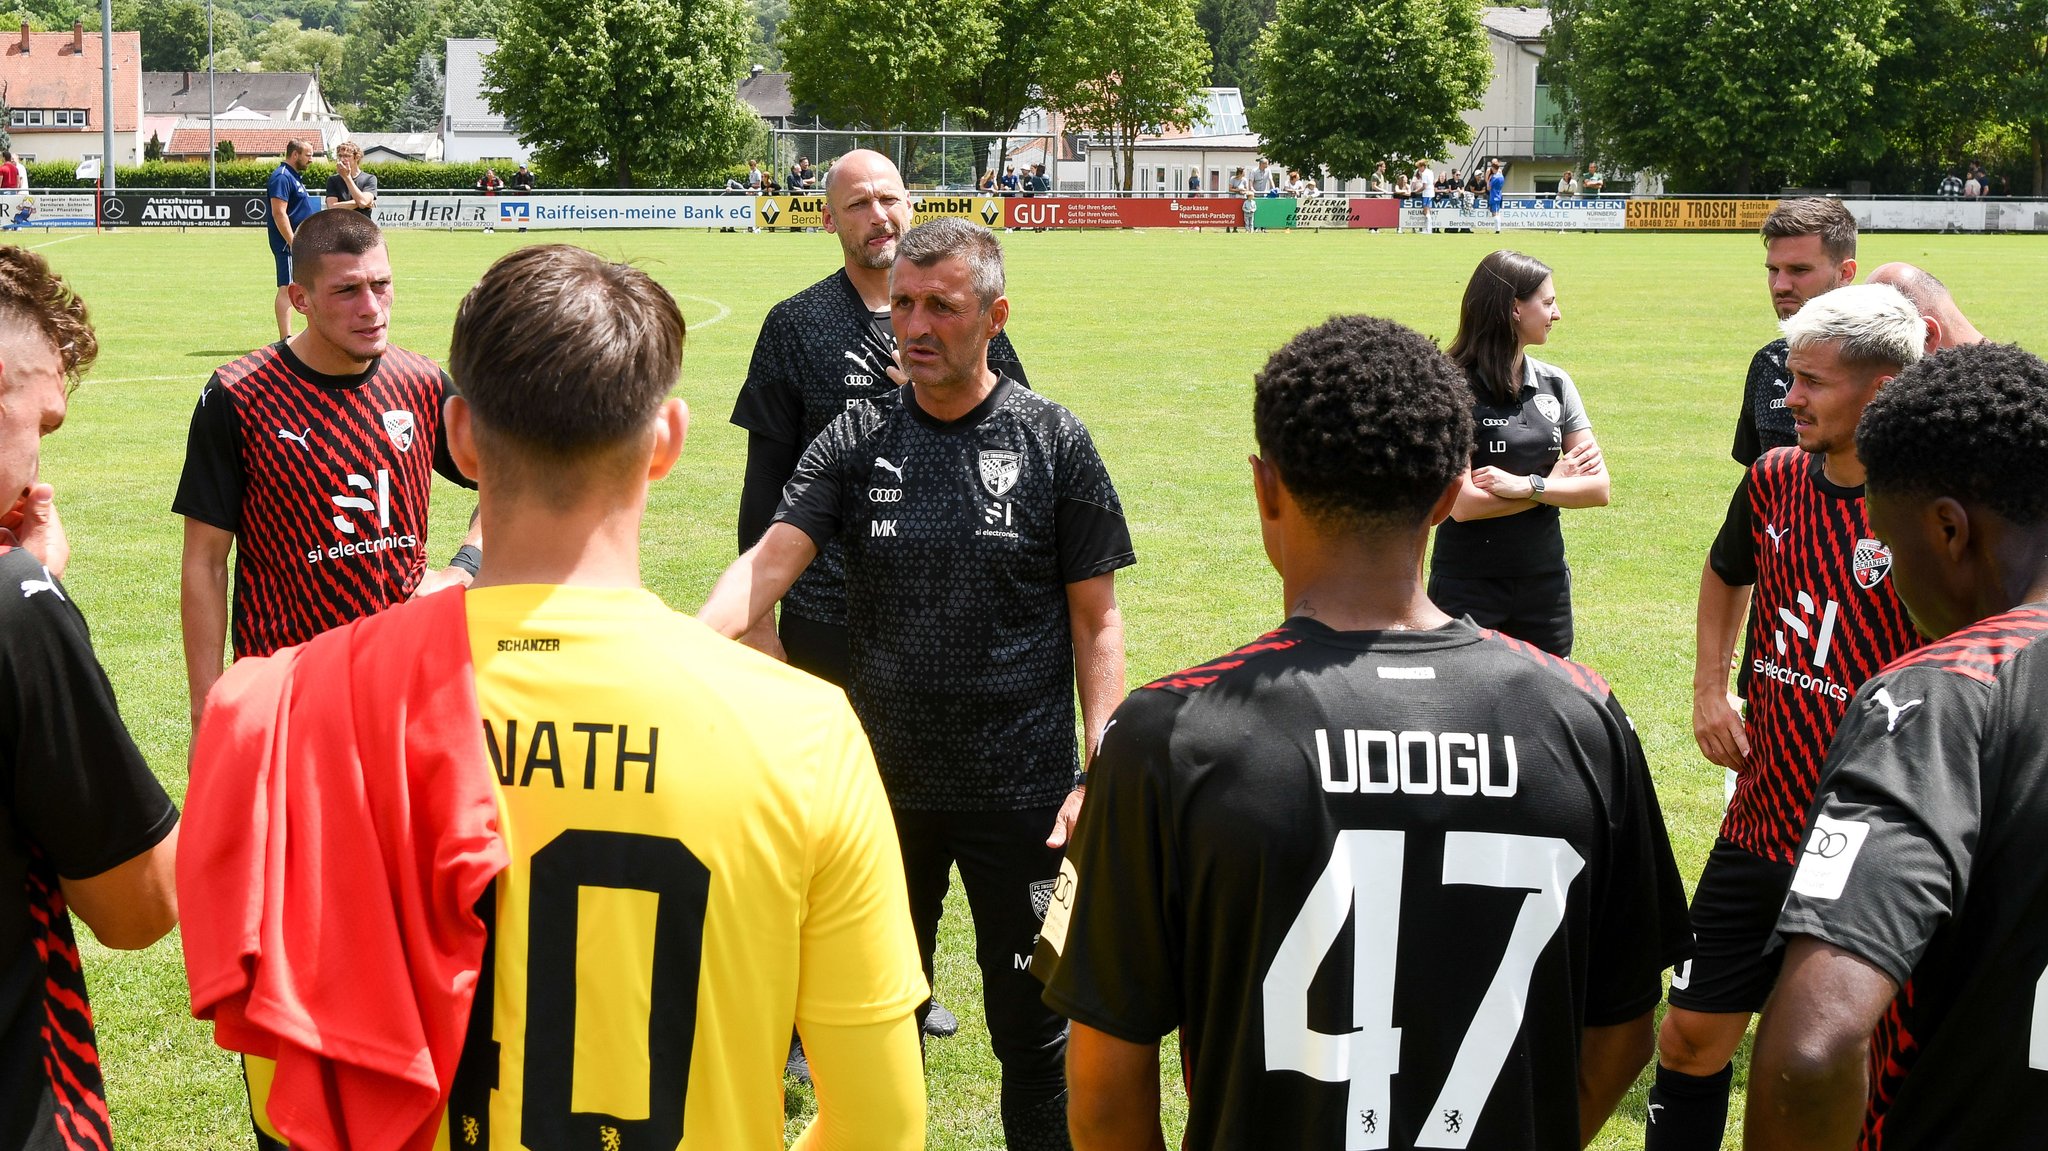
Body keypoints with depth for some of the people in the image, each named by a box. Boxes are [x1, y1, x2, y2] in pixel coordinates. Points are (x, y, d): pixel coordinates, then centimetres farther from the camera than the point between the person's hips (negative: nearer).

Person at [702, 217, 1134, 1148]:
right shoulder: (855, 440, 1)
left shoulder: (1053, 442, -3)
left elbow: (1095, 624, -1)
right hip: (886, 786, 2)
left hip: (1019, 792, -2)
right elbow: (768, 562, -12)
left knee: (1034, 1027, 7)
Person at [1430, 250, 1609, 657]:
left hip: (1545, 582, 5)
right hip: (1468, 588, -5)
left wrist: (1528, 485, -16)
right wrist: (1554, 482, -9)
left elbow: (1599, 488, 0)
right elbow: (1463, 504, -20)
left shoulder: (1555, 384, 5)